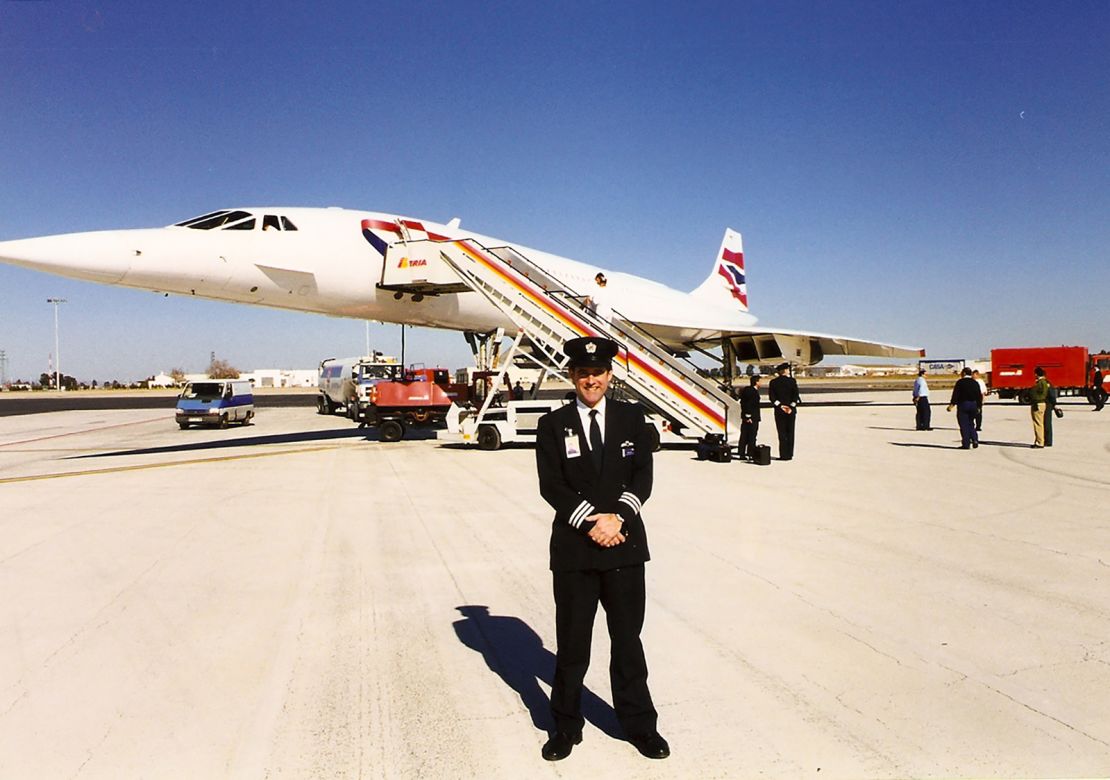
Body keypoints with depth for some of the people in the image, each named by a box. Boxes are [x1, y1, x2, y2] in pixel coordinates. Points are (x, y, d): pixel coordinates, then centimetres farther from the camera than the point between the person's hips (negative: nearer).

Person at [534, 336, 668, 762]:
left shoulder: (631, 418, 5)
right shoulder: (553, 425, 1)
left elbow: (643, 476, -1)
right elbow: (551, 486, -6)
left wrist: (617, 517, -15)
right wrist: (591, 521, -16)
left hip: (624, 543, 1)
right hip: (573, 547, -1)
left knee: (627, 638, 12)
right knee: (571, 643, 10)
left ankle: (639, 723, 28)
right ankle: (566, 726, 26)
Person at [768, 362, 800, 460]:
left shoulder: (773, 382, -1)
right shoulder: (792, 381, -4)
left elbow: (771, 397, -7)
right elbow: (795, 395, -9)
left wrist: (780, 406, -8)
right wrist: (791, 407, -9)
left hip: (779, 411, 0)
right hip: (791, 410, 0)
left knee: (782, 433, 3)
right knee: (790, 433, 8)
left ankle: (784, 455, 0)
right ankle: (789, 454, 9)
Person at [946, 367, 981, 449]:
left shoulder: (960, 382, -7)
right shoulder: (975, 383, 9)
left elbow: (955, 394, -14)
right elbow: (979, 395, 11)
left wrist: (952, 404, -13)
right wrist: (978, 406, 19)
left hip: (963, 404, -5)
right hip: (973, 405, 5)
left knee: (964, 425, -2)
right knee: (971, 423, 18)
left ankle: (966, 444, -2)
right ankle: (975, 439, 2)